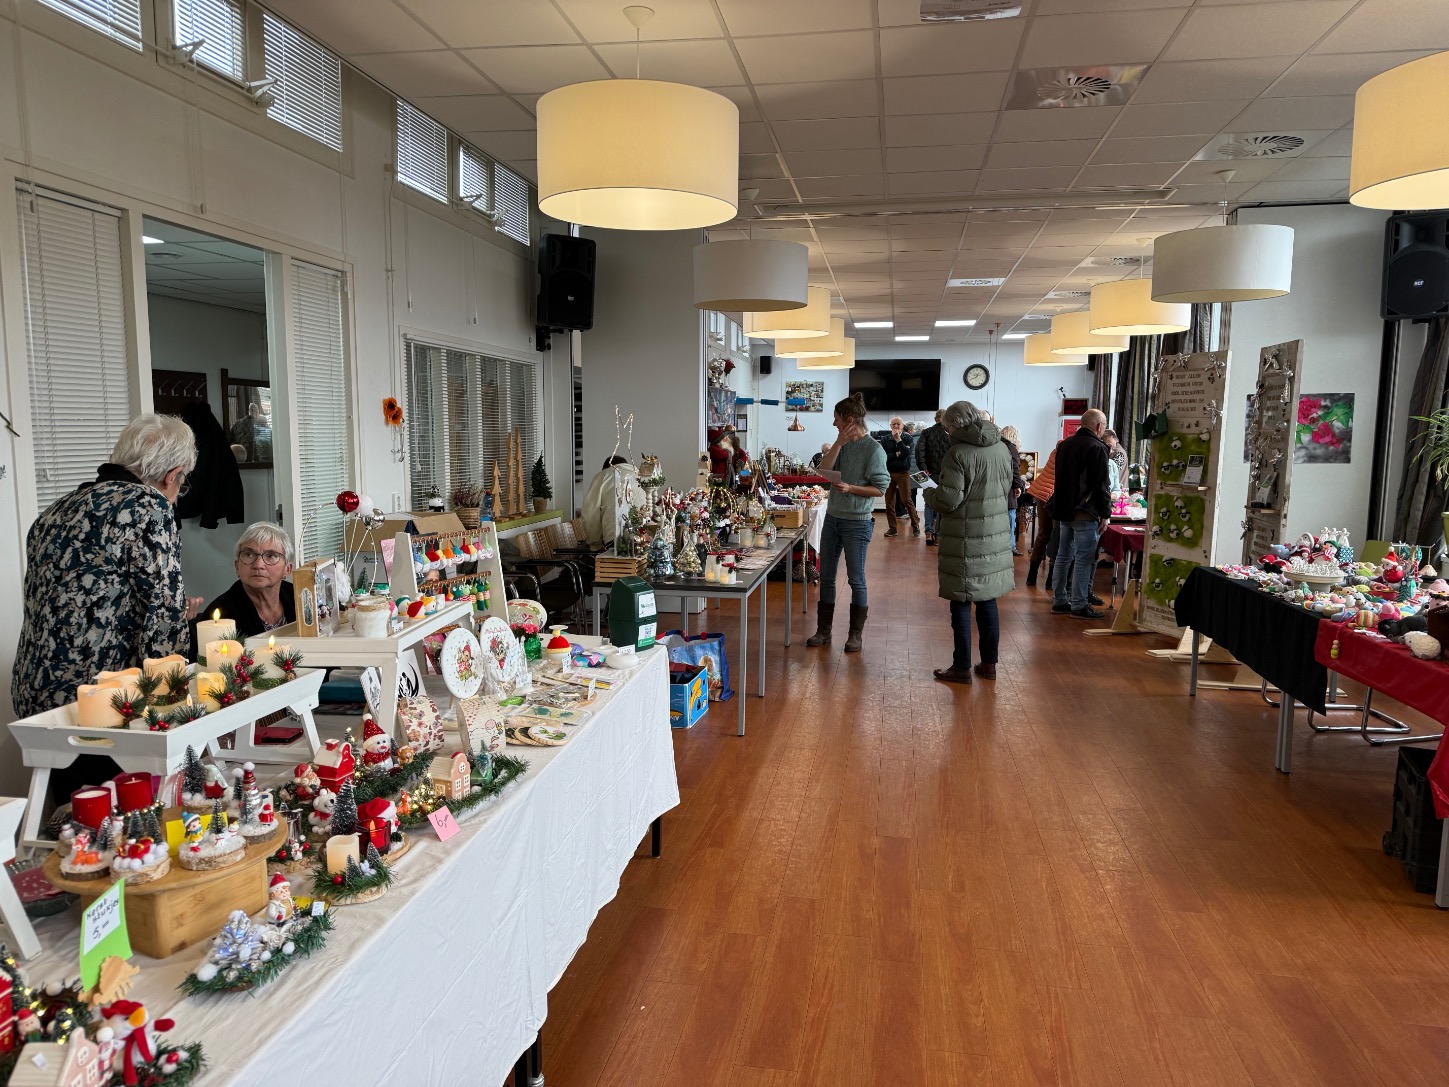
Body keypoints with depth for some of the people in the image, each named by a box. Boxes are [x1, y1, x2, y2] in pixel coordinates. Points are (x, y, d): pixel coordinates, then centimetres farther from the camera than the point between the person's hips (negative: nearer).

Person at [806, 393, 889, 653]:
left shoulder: (873, 449, -11)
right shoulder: (843, 443, 9)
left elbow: (880, 488, -12)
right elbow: (824, 469, -4)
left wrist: (851, 488, -22)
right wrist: (839, 443, -11)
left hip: (857, 522, -7)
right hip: (832, 517, 7)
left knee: (856, 579, 3)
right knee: (826, 576, 11)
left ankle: (856, 634, 15)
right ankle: (823, 630, 21)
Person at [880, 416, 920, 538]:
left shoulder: (907, 439, 3)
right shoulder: (885, 440, 5)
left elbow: (906, 453, -14)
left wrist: (898, 439, -14)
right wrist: (896, 455, -12)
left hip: (903, 473, -2)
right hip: (888, 473, 2)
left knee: (906, 500, -7)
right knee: (889, 502, 3)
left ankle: (915, 525, 4)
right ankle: (892, 527, 11)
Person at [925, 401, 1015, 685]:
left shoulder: (958, 453, -17)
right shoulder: (1002, 448, 5)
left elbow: (948, 501, -17)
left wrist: (929, 493, 2)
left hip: (966, 540, -6)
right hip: (995, 536, 6)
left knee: (961, 603, 3)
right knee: (988, 599, 14)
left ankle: (962, 667, 9)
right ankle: (988, 663, 22)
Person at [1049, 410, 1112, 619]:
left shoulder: (1064, 445, 13)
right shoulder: (1096, 448, -12)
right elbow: (1101, 484, -14)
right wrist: (1105, 514, -9)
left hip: (1064, 510, 8)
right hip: (1085, 513, -8)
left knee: (1063, 556, 13)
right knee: (1083, 560, -4)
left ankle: (1059, 601, 18)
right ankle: (1079, 605, -2)